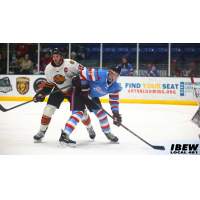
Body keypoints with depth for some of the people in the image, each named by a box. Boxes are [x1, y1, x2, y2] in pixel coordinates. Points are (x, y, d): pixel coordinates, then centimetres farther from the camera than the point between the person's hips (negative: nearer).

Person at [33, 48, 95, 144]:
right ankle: (41, 132, 2)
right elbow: (49, 83, 3)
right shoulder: (48, 68, -10)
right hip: (58, 90, 3)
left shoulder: (70, 64, -26)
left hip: (73, 90, -3)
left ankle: (89, 128, 29)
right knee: (49, 109, -12)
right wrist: (41, 93, -6)